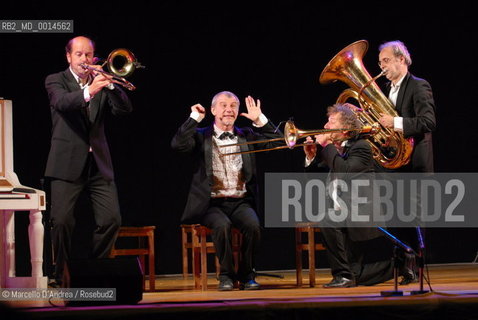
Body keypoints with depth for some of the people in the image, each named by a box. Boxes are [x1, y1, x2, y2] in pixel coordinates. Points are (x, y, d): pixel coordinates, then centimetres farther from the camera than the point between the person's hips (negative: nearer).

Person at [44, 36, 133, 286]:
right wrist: (89, 91, -37)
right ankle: (61, 276, 3)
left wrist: (110, 85, -14)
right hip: (67, 163, -4)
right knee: (61, 221, -11)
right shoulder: (56, 81, 3)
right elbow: (62, 102, -19)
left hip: (98, 163, 4)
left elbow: (125, 109, 2)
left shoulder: (100, 80, 14)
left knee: (111, 220, -4)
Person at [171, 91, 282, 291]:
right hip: (212, 204, -2)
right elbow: (178, 145, -12)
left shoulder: (246, 136, 16)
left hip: (241, 202, 2)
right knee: (222, 225, -33)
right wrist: (195, 118, -11)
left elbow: (277, 141, 8)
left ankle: (246, 274, -9)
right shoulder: (201, 137, 7)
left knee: (253, 225, -28)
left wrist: (259, 119, 0)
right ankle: (226, 275, -14)